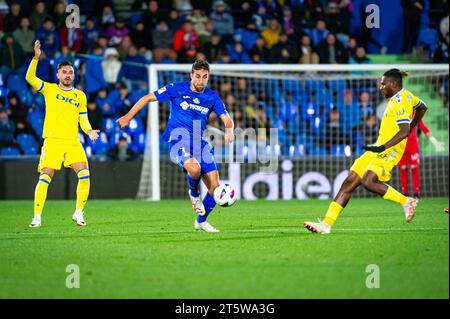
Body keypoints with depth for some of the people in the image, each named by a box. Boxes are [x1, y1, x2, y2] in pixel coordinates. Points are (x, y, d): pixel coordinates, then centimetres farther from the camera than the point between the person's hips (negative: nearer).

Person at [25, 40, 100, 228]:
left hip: (73, 141, 3)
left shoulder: (80, 95, 17)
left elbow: (83, 119, 17)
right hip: (52, 140, -3)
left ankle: (78, 213, 2)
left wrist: (89, 131, -4)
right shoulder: (49, 89, 9)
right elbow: (30, 78, -4)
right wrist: (36, 58, -16)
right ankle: (37, 217, -6)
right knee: (45, 176, -10)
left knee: (84, 174, -11)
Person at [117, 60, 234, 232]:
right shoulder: (177, 89, -3)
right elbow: (148, 98, 4)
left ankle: (201, 221, 21)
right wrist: (129, 116, -1)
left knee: (215, 187, -5)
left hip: (199, 143, 4)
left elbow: (227, 120, 2)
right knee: (194, 168, -36)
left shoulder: (212, 97, 7)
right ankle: (194, 194, -1)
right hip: (178, 140, -4)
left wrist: (229, 130, -22)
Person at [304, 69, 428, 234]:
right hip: (379, 148, 10)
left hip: (389, 151, -10)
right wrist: (409, 129, 35)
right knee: (349, 182, 0)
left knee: (368, 182, -28)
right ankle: (326, 224, -1)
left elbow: (404, 130, -27)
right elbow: (422, 107, 32)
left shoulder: (399, 103, -16)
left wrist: (382, 147, -33)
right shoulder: (405, 95, 14)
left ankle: (406, 202, -10)